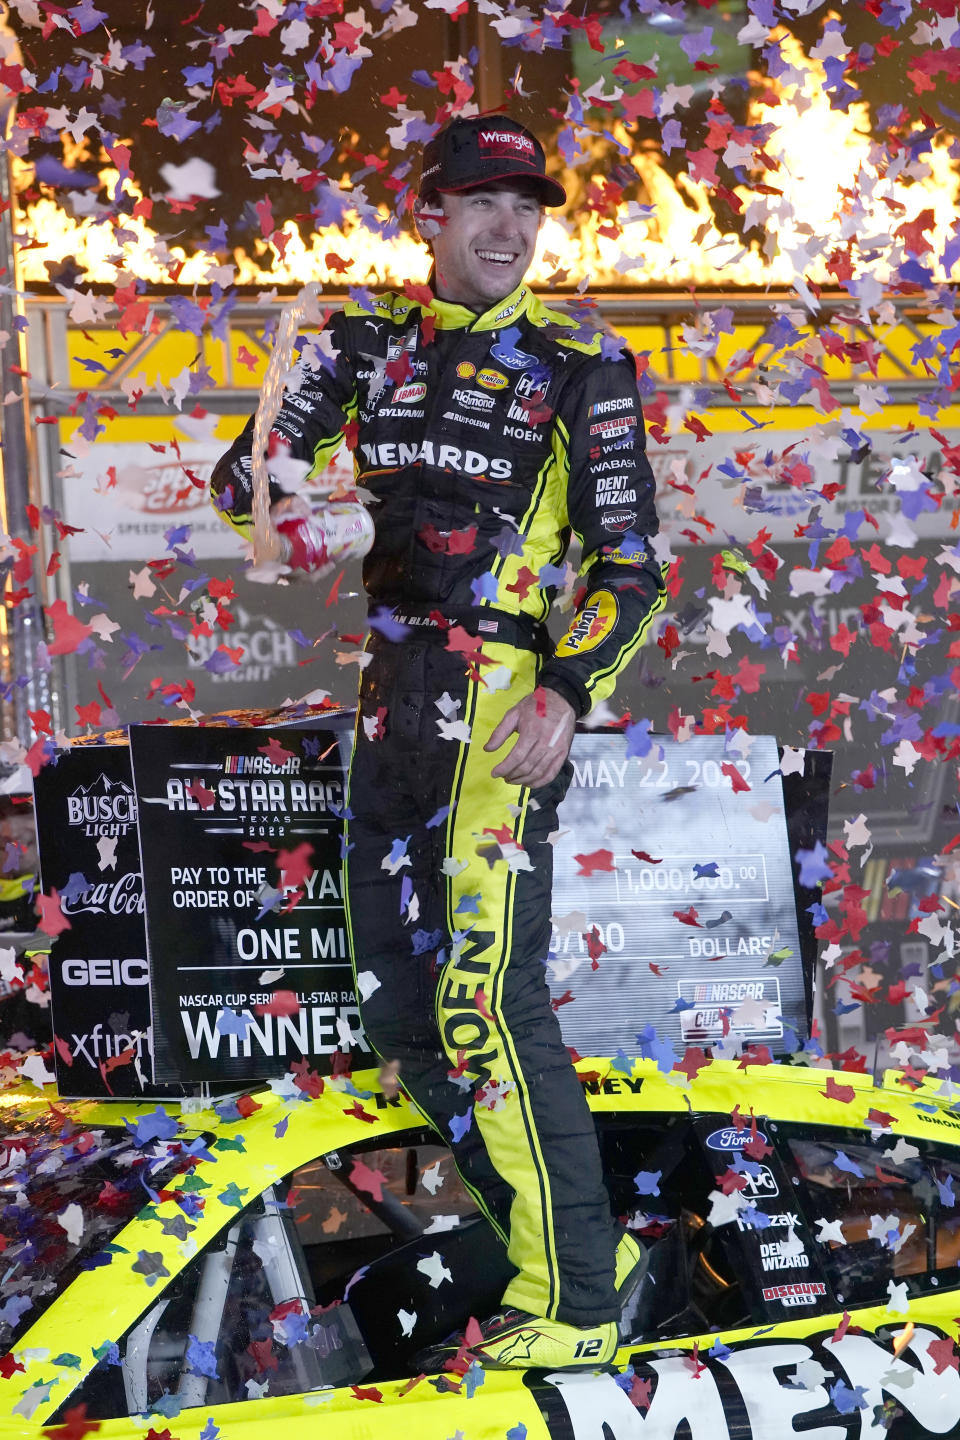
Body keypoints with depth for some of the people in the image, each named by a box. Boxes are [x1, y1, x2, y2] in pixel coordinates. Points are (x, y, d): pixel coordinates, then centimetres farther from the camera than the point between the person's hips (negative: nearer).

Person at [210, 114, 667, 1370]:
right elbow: (249, 467, 10)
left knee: (485, 1003, -15)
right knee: (402, 1014, 9)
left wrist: (569, 692, -17)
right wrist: (282, 504, -14)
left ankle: (574, 1302, -6)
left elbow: (628, 561, -2)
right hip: (389, 702, 6)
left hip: (505, 700, -6)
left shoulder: (580, 364, 0)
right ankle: (580, 1249, 20)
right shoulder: (370, 341, 13)